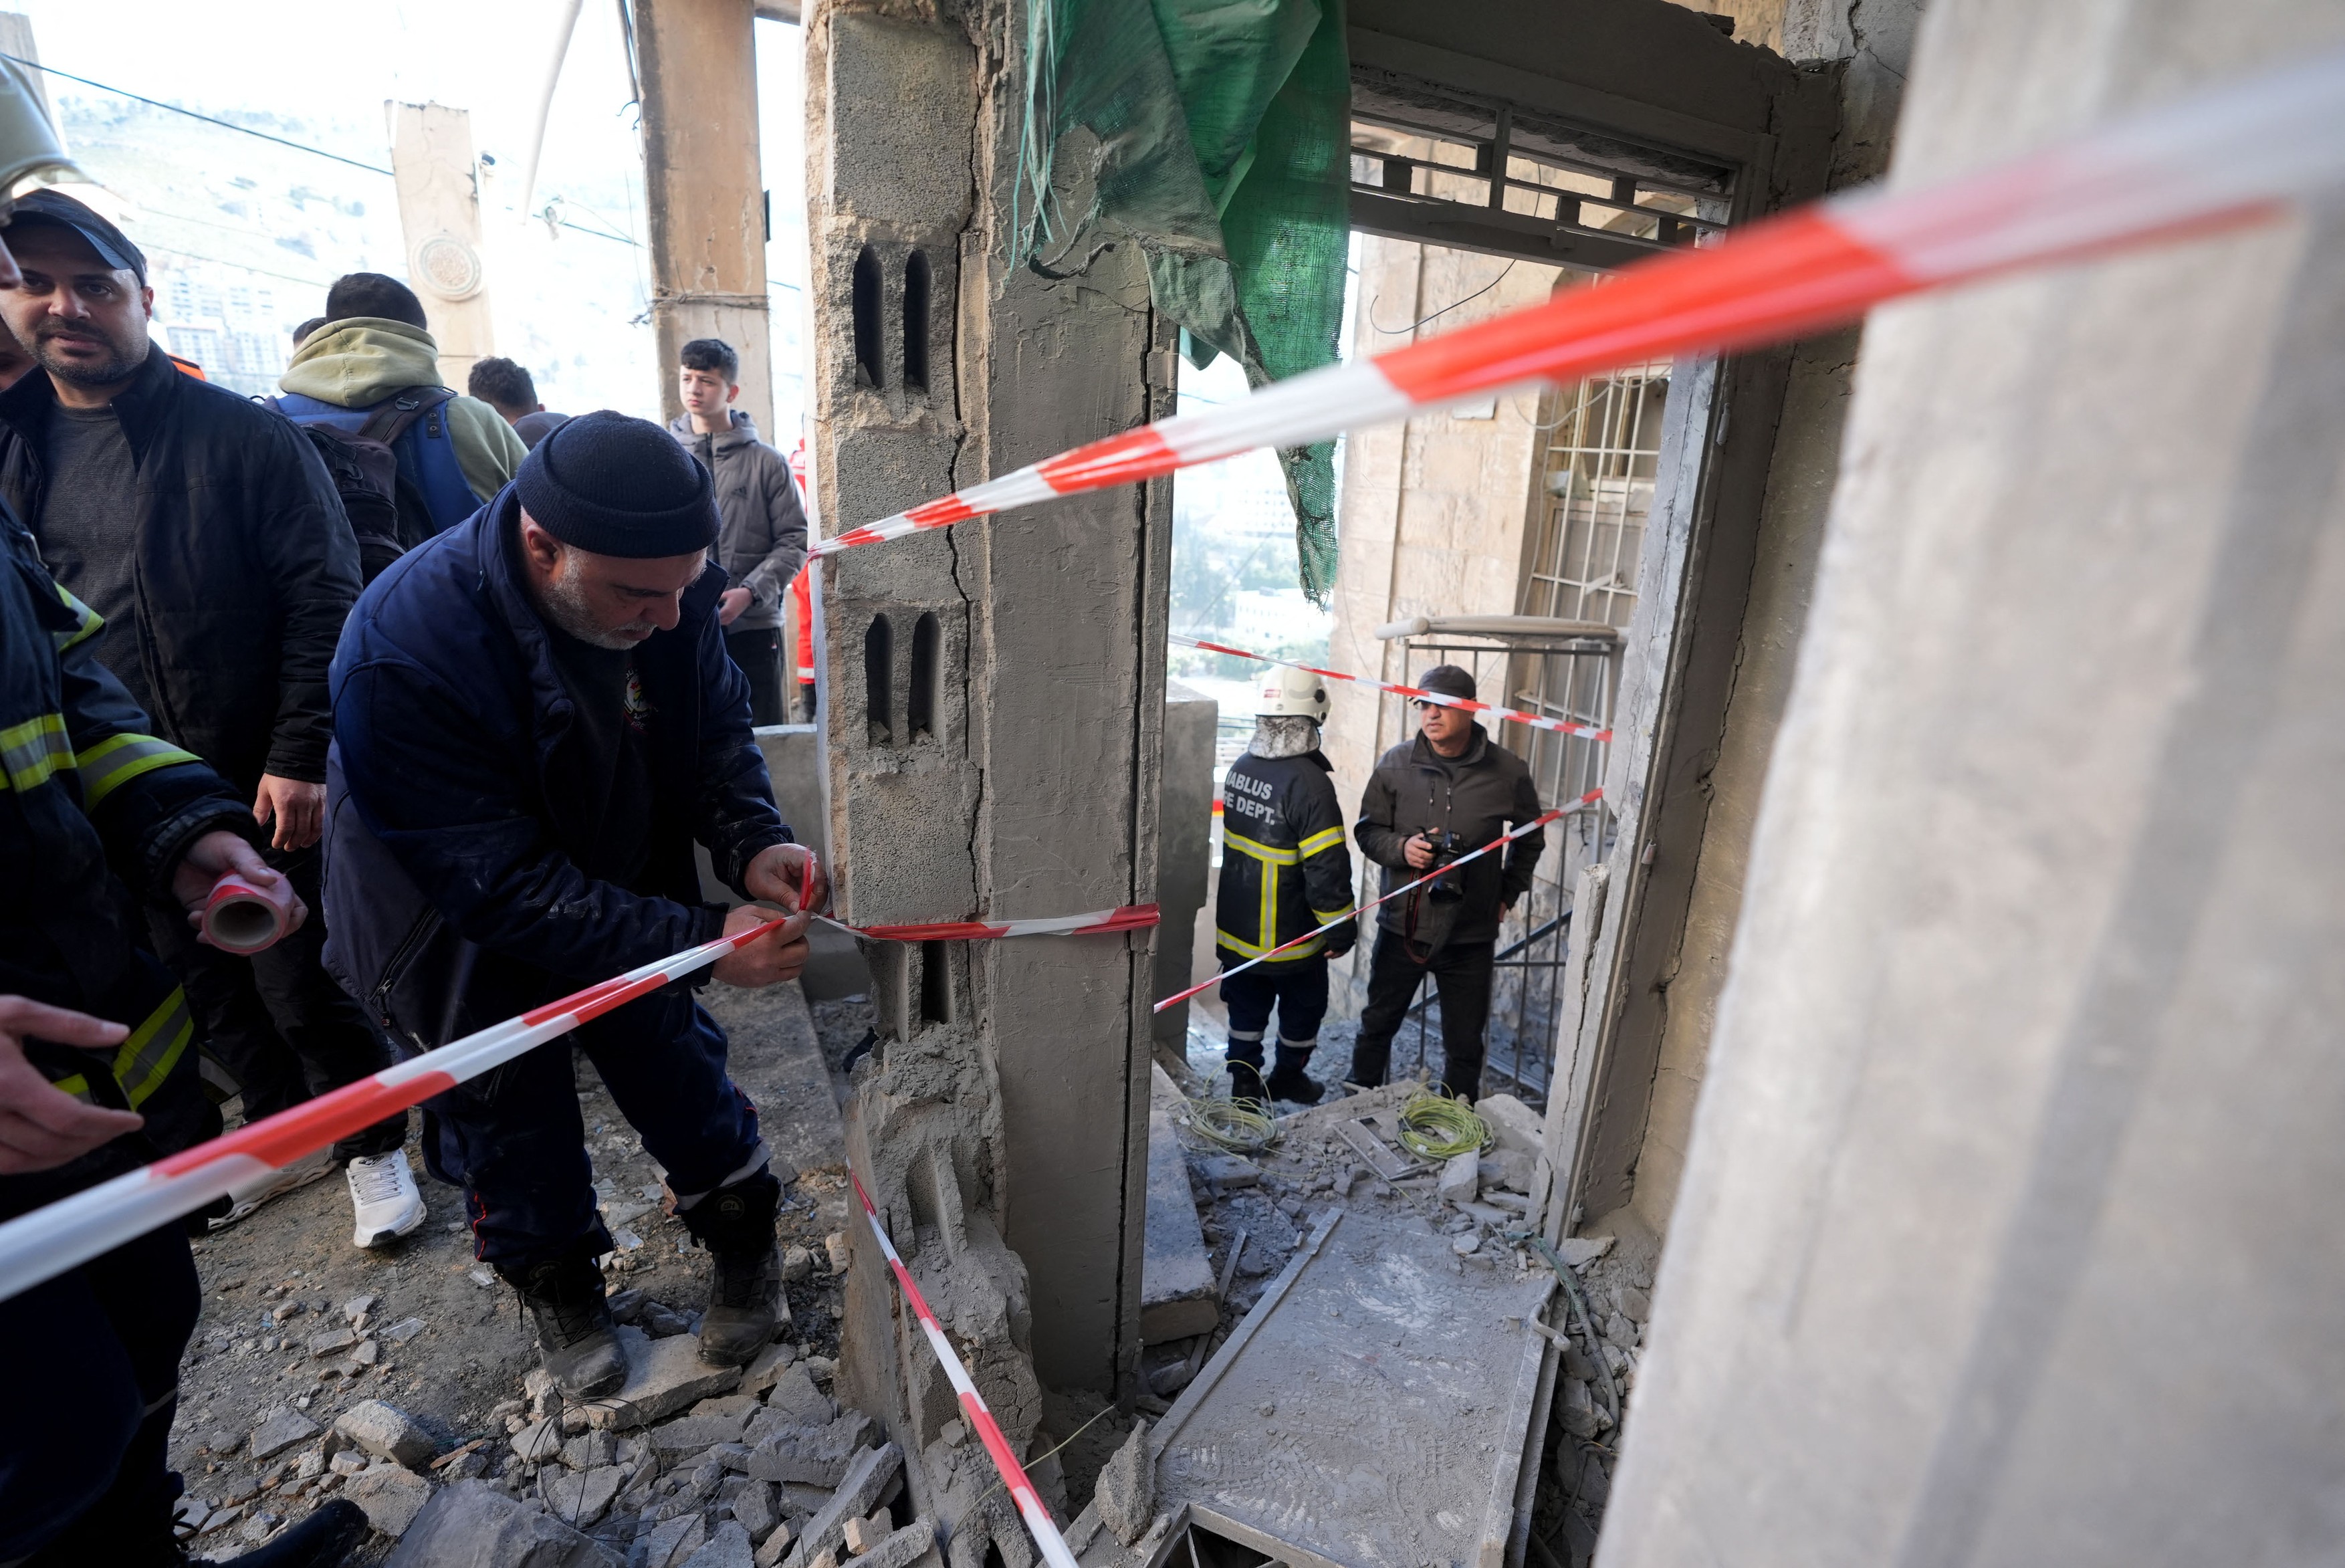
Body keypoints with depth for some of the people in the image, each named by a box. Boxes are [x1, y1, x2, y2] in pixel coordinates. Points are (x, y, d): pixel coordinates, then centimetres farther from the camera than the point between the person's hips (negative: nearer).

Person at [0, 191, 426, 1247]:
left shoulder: (241, 436, -6)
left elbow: (323, 599, -12)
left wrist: (299, 755, -18)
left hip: (257, 788, -6)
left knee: (304, 985, 4)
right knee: (209, 989, 17)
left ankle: (375, 1146, 23)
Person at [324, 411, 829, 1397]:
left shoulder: (666, 584, -21)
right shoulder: (402, 655, -37)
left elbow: (715, 726, -6)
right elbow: (502, 887, -35)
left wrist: (752, 842, -25)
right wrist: (703, 941, -40)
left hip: (627, 901, 4)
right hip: (468, 940, -3)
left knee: (674, 1066, 16)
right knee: (516, 1128, 16)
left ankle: (743, 1240, 40)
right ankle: (556, 1285, 45)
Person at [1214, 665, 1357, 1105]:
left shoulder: (1240, 768, -2)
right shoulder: (1308, 782, -26)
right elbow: (1327, 870, -25)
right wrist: (1341, 932, -11)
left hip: (1236, 927, 6)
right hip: (1290, 936, -6)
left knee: (1246, 1011, 20)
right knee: (1303, 1008, 20)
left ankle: (1245, 1087, 31)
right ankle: (1288, 1077, 39)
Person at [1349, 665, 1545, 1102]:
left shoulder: (1507, 771, -7)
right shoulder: (1395, 764, -6)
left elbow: (1530, 837, 11)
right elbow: (1367, 830, 3)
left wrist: (1509, 893, 7)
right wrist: (1401, 849, -17)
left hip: (1470, 935, -1)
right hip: (1402, 926, 1)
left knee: (1464, 1045, 13)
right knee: (1377, 1025, 18)